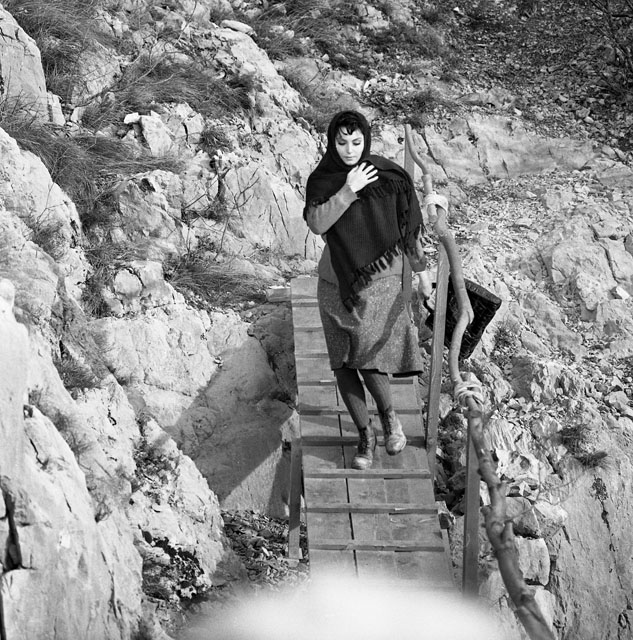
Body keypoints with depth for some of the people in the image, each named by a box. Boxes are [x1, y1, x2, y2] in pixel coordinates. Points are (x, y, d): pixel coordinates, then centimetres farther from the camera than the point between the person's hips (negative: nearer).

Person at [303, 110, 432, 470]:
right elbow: (316, 224, -20)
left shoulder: (391, 177, -9)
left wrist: (422, 272, 7)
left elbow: (410, 227, 1)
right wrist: (348, 191, -28)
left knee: (368, 357, -15)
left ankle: (389, 414, 12)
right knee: (343, 364, 3)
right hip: (337, 282, 3)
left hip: (381, 279, -2)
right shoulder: (322, 180, -4)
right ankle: (365, 434, 18)